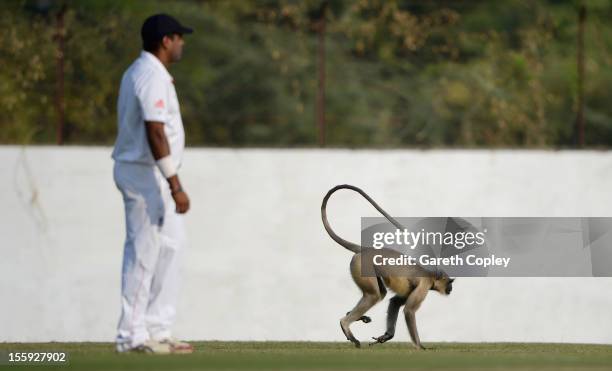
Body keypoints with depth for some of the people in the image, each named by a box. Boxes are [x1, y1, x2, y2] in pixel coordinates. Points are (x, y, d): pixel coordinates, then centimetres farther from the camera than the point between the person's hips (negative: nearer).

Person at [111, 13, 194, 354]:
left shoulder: (139, 71, 15)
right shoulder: (153, 77, -17)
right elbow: (155, 134, -25)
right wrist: (175, 187, -26)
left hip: (149, 174, 11)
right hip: (145, 173, -11)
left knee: (171, 246, 13)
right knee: (144, 254, -5)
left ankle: (157, 330, 15)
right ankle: (133, 336, 0)